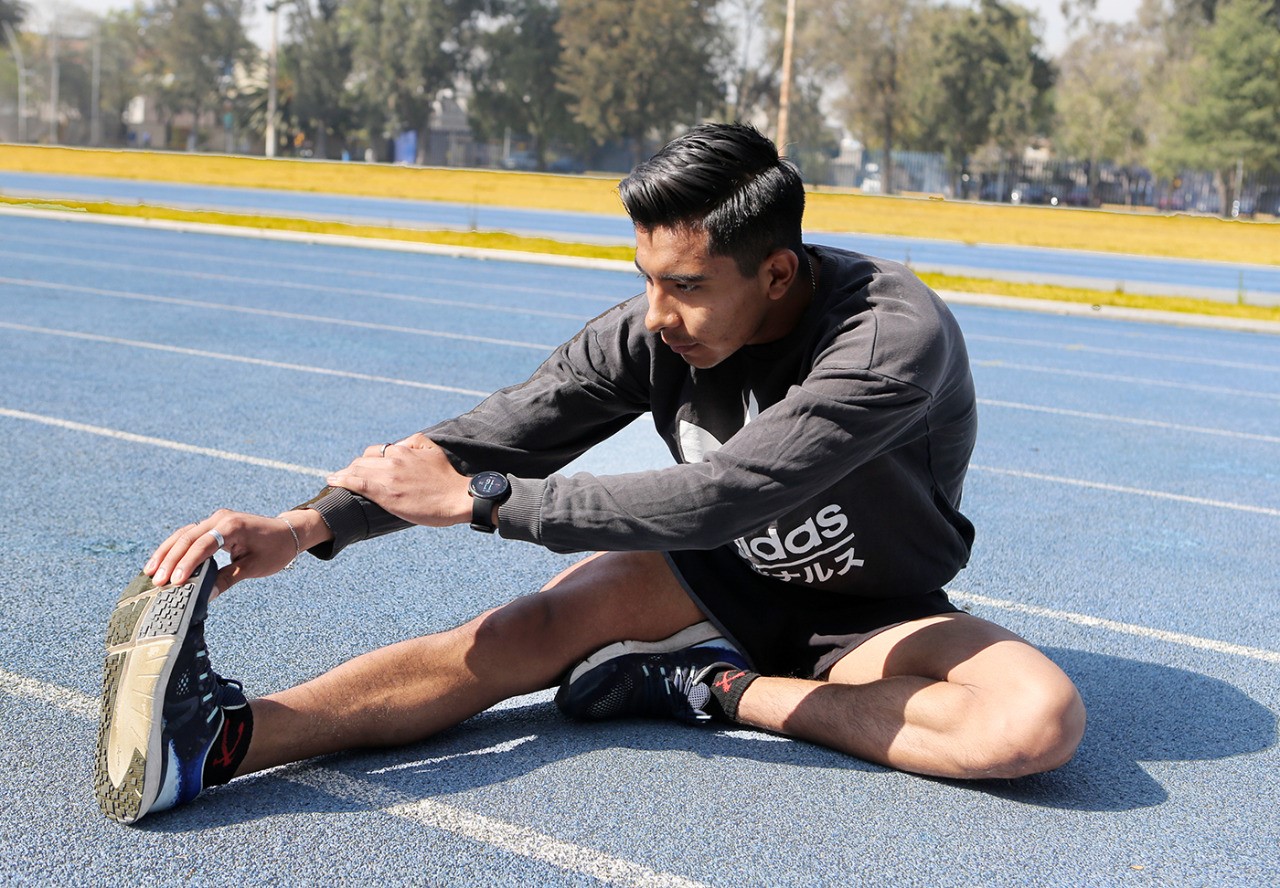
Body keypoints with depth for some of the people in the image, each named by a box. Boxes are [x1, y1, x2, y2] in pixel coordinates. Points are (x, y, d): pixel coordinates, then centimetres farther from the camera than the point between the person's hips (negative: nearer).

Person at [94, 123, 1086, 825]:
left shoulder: (896, 337, -32)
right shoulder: (658, 328, -16)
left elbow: (717, 497, -38)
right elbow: (498, 433, -18)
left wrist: (476, 498, -34)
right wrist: (309, 525, -33)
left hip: (873, 617, -2)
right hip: (727, 580, 3)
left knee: (1042, 719, -33)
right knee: (538, 622, -25)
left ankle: (717, 690, -27)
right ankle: (219, 737, -41)